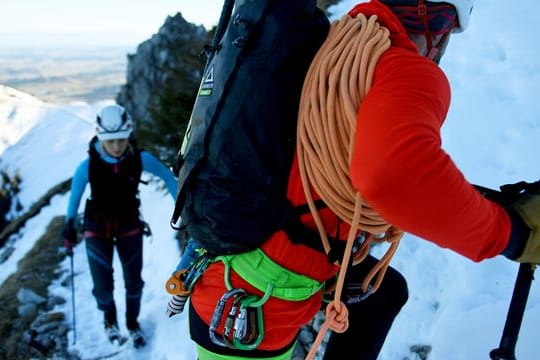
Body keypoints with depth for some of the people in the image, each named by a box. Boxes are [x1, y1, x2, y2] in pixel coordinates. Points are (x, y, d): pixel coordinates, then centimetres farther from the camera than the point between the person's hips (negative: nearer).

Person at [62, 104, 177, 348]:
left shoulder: (140, 160, -23)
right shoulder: (88, 166, -25)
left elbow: (167, 176, -5)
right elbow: (75, 196, -7)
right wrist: (69, 225, 2)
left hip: (129, 224, 1)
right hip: (98, 227, -1)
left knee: (134, 281, 6)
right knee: (103, 286, -2)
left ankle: (132, 322, 36)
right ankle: (109, 317, 33)